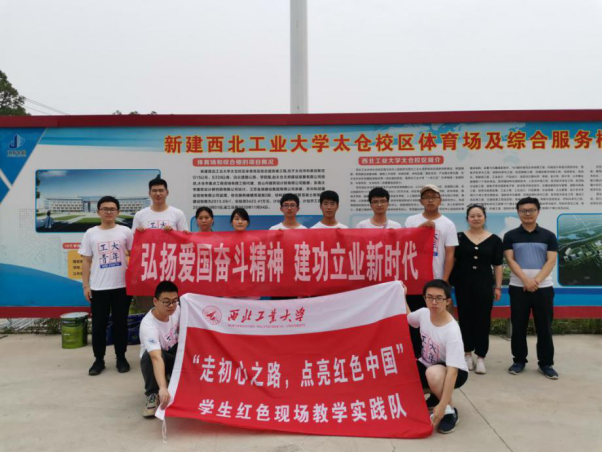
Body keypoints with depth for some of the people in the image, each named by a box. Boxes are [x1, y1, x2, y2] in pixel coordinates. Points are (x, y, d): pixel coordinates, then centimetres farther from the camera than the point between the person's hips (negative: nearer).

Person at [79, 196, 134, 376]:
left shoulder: (125, 232, 2)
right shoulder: (91, 233, 5)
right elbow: (86, 261, 6)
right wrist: (86, 285, 1)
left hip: (121, 286, -1)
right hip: (98, 287, 1)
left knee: (120, 323, 8)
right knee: (98, 325, 7)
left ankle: (121, 358, 21)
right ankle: (99, 359, 20)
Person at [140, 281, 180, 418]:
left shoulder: (176, 309, -19)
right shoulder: (148, 325, -37)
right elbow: (156, 358, -51)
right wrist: (163, 388, -63)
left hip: (174, 355, 5)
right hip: (154, 359, -5)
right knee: (150, 356, -39)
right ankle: (152, 395, -13)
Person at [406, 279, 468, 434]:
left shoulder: (452, 331, -32)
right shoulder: (423, 313, -14)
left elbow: (452, 370, -36)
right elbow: (407, 318, 13)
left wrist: (442, 406, -39)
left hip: (454, 372, -7)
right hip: (427, 365, 7)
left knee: (433, 373, -40)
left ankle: (450, 411, -12)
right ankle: (436, 394, 13)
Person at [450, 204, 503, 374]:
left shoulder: (494, 240, 3)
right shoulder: (459, 237, 2)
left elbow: (498, 265, 5)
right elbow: (452, 260, 5)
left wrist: (498, 286, 1)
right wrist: (449, 282, -3)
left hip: (484, 284, 0)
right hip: (463, 284, 0)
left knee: (483, 320, 2)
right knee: (465, 319, 6)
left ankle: (480, 357, 11)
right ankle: (467, 353, 20)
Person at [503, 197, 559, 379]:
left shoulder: (548, 236, 5)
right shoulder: (510, 236, 4)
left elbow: (551, 261, -2)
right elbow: (510, 260, -3)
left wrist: (536, 281, -15)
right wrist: (526, 280, -16)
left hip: (543, 287, 0)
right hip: (518, 287, 0)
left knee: (544, 327, 5)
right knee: (518, 326, 5)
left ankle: (546, 363, 16)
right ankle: (519, 360, 17)